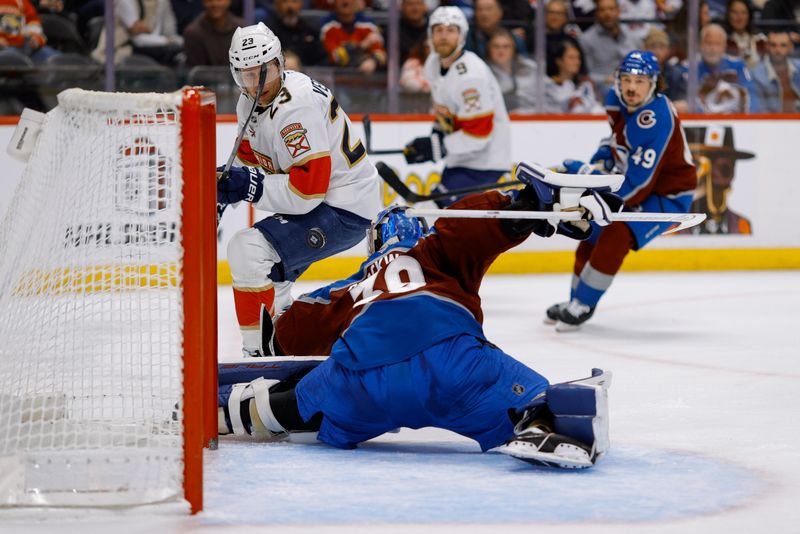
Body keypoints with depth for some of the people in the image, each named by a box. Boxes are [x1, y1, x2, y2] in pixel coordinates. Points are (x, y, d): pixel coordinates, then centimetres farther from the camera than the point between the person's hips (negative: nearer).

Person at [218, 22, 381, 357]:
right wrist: (229, 182, -4)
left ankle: (260, 352, -15)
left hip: (345, 210, -10)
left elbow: (309, 190, -29)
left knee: (247, 251, -22)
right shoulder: (251, 100, 3)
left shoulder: (296, 106, -26)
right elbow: (253, 157, 17)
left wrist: (250, 186, -26)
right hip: (308, 204, 10)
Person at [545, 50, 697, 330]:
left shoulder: (655, 121, -33)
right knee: (592, 235, 13)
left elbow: (638, 184, -34)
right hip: (634, 181, 9)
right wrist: (601, 160, 5)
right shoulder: (616, 102, -8)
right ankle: (576, 301, 33)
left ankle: (583, 306, -14)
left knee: (615, 235, -25)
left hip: (668, 194, -9)